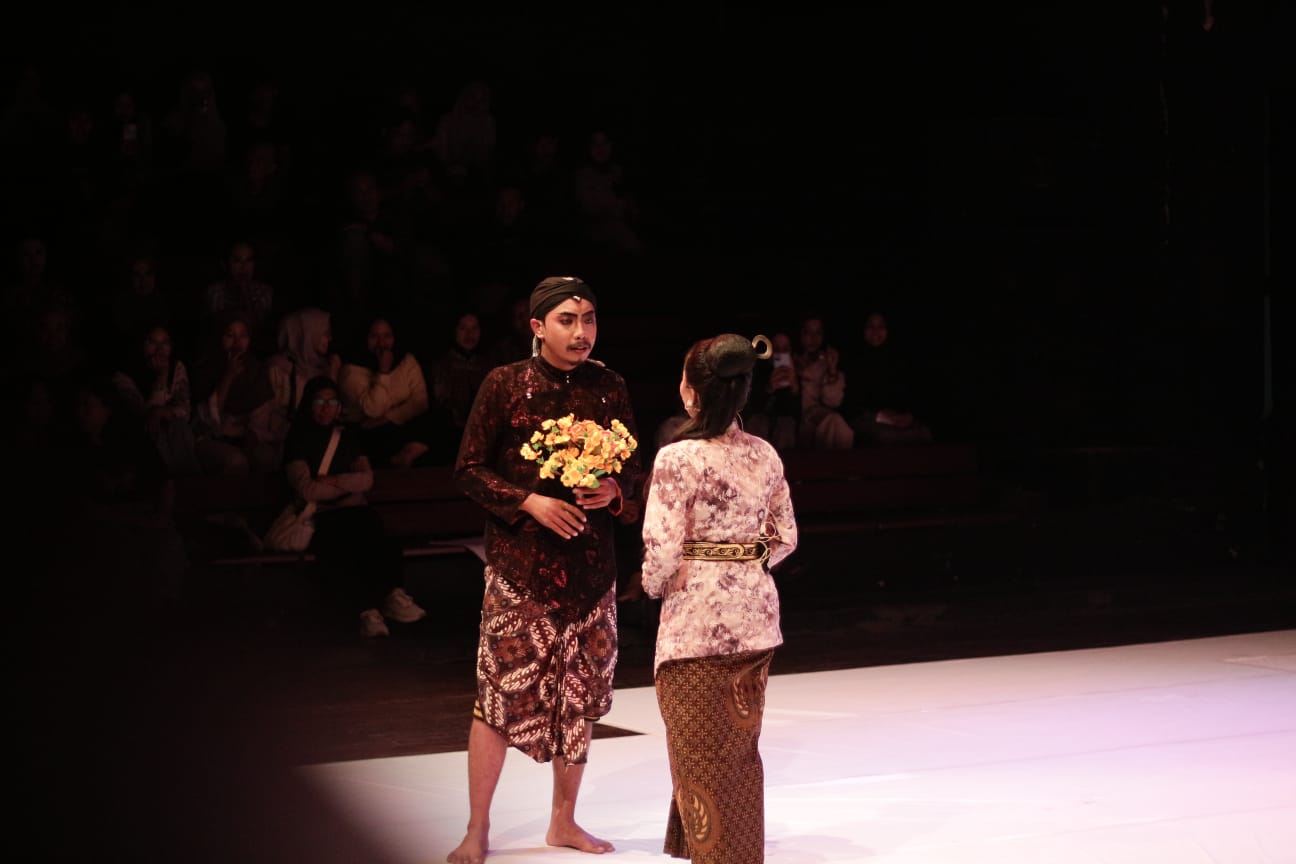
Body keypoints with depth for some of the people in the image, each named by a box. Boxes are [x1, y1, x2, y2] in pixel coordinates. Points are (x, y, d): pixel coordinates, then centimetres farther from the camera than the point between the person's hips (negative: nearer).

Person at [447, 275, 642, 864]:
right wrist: (528, 502, -17)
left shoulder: (610, 388, 4)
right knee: (500, 694, -5)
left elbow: (630, 469, 13)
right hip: (520, 565, -4)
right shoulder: (504, 385, -5)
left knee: (580, 697, 10)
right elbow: (470, 469, -3)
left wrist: (615, 491, -10)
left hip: (592, 566, 4)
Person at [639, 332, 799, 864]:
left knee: (701, 754, 7)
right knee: (742, 748, 19)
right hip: (755, 614, 6)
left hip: (696, 618, -6)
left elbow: (662, 548, -18)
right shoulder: (765, 455, 1)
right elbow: (785, 538, 7)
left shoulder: (679, 458, -16)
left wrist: (655, 584, 2)